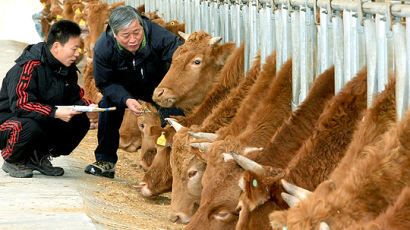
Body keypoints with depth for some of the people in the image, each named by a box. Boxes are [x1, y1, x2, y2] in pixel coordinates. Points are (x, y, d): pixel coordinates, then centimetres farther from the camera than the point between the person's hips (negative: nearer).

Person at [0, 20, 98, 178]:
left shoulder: (67, 68, 2)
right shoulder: (29, 67, -24)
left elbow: (74, 97, 9)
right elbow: (20, 104, -31)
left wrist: (87, 107, -15)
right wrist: (55, 113, -40)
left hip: (45, 122, 8)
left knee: (81, 122, -9)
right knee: (31, 127, -40)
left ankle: (39, 157, 6)